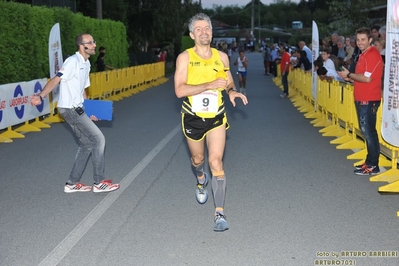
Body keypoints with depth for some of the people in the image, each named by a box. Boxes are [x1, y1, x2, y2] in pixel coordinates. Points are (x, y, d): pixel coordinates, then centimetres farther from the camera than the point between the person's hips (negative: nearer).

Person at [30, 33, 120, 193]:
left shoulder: (86, 64, 13)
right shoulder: (73, 62, -16)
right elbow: (56, 79, -28)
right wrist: (41, 97, -41)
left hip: (77, 109, 10)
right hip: (70, 109, -10)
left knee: (86, 144, 12)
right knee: (98, 138, -8)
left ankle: (73, 183, 19)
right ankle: (99, 182, 1)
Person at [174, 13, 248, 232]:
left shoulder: (222, 57, 0)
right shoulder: (185, 57, -10)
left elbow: (229, 82, 15)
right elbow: (179, 90, -22)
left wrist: (231, 91, -9)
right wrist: (209, 85, -29)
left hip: (216, 118, 0)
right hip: (193, 118, 0)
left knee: (216, 161, -12)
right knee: (197, 159, 18)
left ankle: (220, 213, -11)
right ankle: (201, 181, 55)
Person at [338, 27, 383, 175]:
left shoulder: (373, 55, -14)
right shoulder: (364, 55, 17)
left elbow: (367, 78, -22)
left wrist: (349, 74, -10)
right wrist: (350, 78, 5)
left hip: (369, 100, -10)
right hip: (361, 99, 10)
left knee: (368, 131, -6)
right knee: (366, 130, 14)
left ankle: (373, 166, 0)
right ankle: (370, 161, 23)